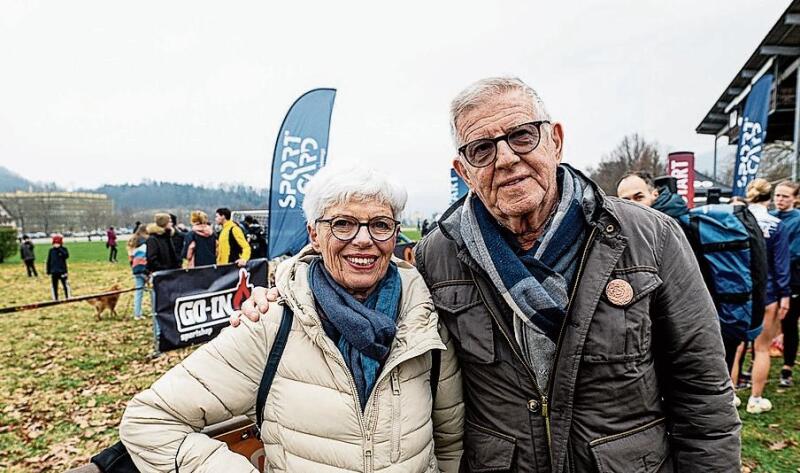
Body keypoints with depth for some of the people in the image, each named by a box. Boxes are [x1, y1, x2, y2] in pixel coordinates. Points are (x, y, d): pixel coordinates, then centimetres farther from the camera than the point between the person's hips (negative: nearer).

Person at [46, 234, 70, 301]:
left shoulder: (64, 249, -1)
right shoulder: (51, 250, 7)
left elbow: (66, 256, -23)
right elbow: (48, 261, 11)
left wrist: (59, 249, -24)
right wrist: (48, 271, 8)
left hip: (63, 271, -3)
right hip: (54, 272, 3)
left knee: (65, 285, -3)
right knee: (54, 286, 8)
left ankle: (67, 298, 6)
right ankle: (55, 299, 17)